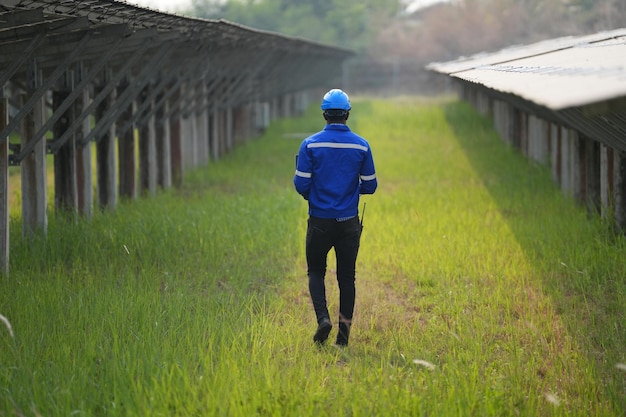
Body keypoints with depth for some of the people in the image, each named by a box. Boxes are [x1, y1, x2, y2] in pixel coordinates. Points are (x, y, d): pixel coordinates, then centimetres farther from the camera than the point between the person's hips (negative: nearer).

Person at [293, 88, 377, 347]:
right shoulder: (361, 146, -3)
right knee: (346, 276, 11)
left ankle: (323, 318, -7)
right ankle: (344, 332, 10)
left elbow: (301, 184, -9)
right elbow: (370, 186, 1)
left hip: (320, 221, -1)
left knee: (316, 272, 15)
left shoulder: (311, 144, -8)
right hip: (349, 223, 1)